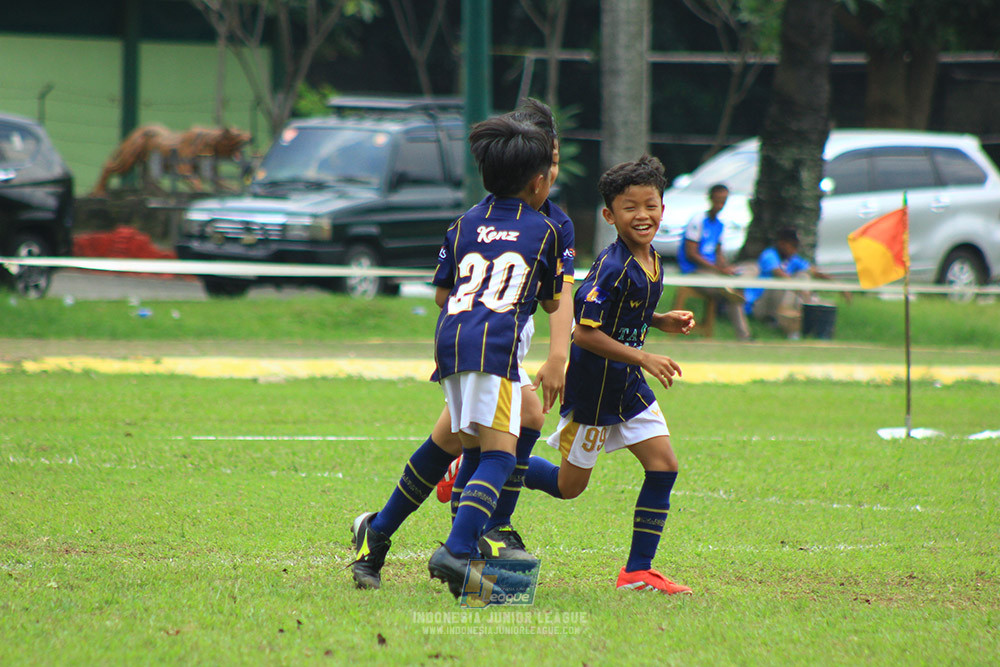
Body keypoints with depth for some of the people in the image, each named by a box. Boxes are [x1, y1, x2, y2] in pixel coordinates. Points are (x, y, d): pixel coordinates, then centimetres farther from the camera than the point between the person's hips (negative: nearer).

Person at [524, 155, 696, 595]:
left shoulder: (651, 261, 5)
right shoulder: (612, 268, -24)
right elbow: (585, 332, -26)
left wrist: (664, 322, 4)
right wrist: (644, 358, -26)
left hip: (628, 387, 8)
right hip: (593, 387, -8)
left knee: (663, 467, -1)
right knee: (568, 486, 4)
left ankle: (638, 571, 5)